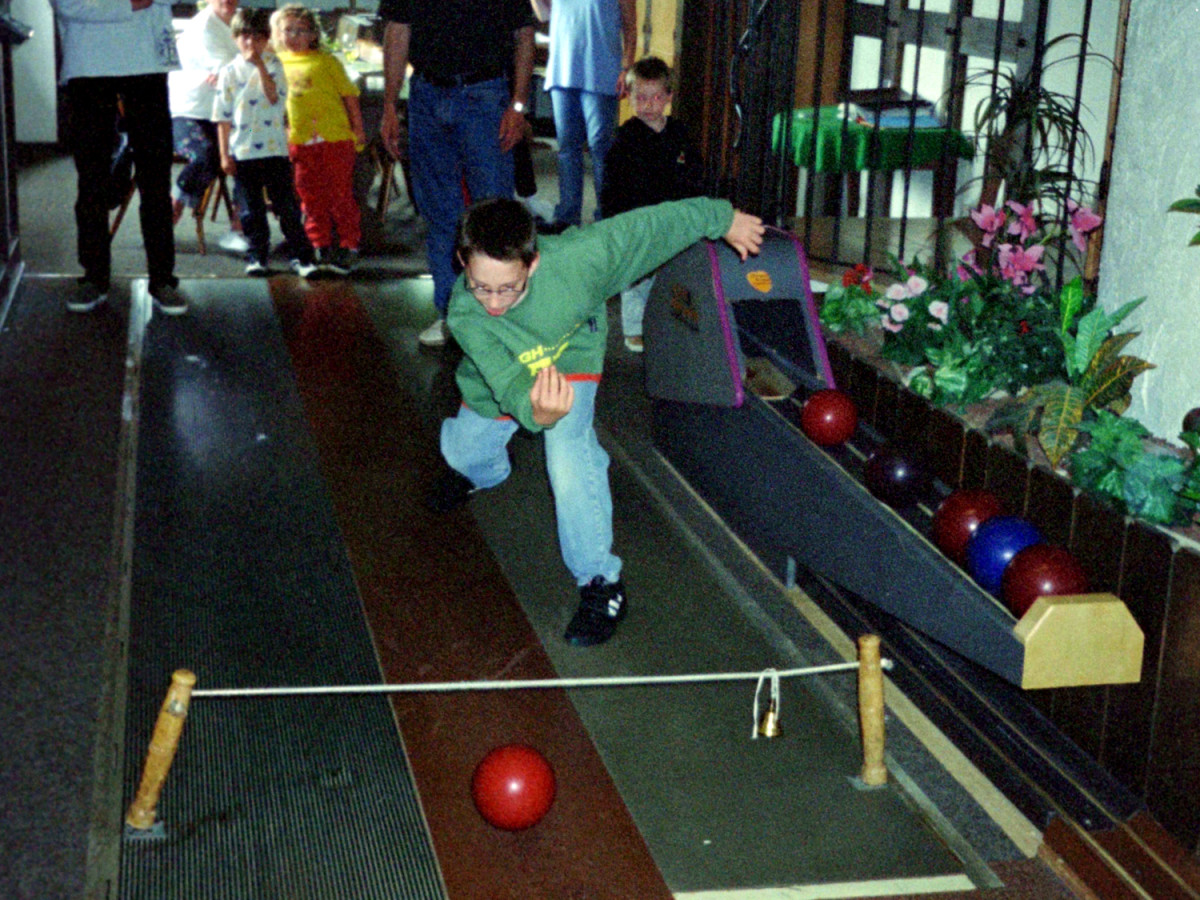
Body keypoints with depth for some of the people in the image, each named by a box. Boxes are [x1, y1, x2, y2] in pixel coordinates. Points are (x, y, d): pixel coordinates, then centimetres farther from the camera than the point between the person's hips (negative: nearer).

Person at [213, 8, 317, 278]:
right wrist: (225, 154, 0)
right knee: (251, 209, 8)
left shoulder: (273, 65, 3)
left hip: (274, 148, -1)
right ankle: (258, 256, 18)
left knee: (286, 205, 0)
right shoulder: (229, 72, 4)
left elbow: (275, 96, -15)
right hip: (242, 152, 1)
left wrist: (260, 65, -19)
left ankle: (301, 256, 5)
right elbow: (223, 117, 4)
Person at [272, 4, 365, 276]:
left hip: (336, 137, -4)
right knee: (311, 197, 7)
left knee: (340, 195, 0)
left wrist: (358, 130, 0)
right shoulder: (278, 62, 10)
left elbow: (349, 95, 1)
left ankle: (349, 247, 9)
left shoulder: (326, 61, -1)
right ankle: (322, 248, 16)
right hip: (299, 140, 4)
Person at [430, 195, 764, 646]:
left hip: (570, 360, -2)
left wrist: (722, 219, -16)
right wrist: (535, 411, -73)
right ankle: (483, 470, 64)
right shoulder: (464, 317, -40)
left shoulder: (573, 258, -43)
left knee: (570, 455, -26)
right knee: (462, 453, 23)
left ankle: (601, 584, -11)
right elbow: (509, 385, -49)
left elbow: (649, 224, -29)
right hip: (500, 379, 2)